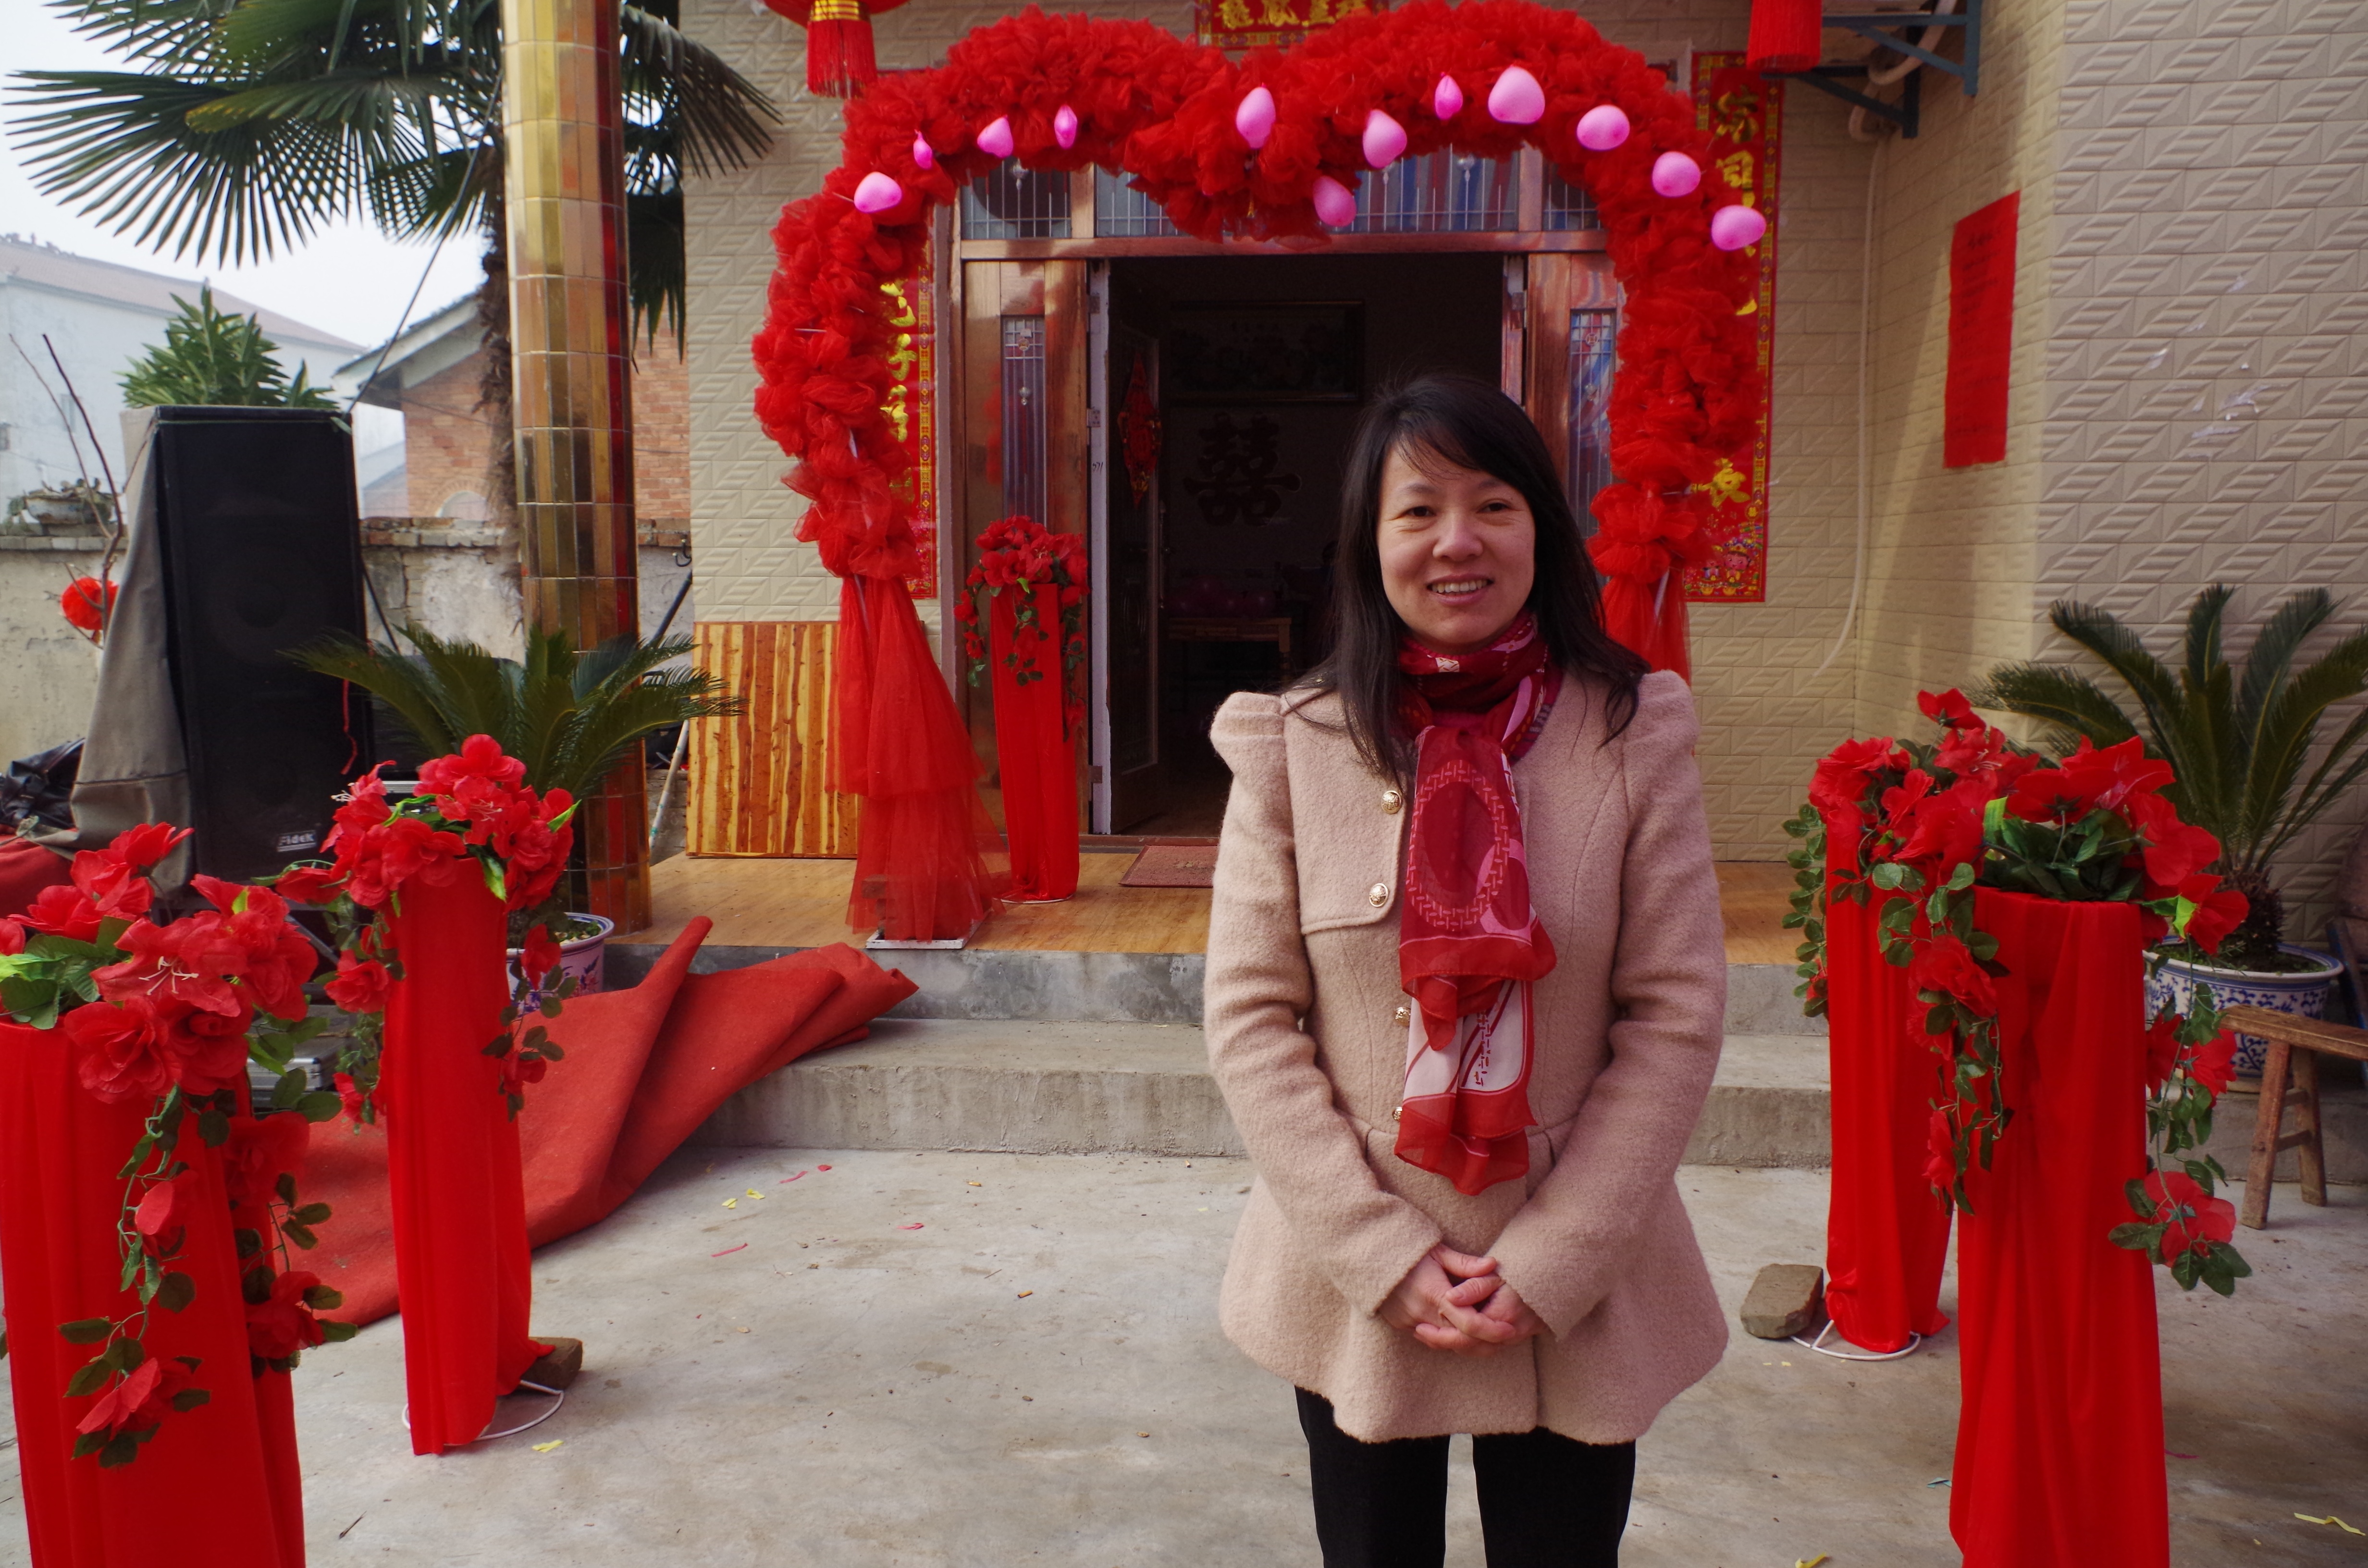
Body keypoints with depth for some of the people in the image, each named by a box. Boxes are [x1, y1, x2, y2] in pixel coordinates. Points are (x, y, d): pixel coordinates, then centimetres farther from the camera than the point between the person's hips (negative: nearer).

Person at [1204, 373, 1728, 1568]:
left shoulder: (1635, 737, -7)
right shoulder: (1293, 747, -7)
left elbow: (1675, 1020, -7)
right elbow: (1249, 1020, -7)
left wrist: (1550, 1263, -11)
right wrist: (1387, 1257, -12)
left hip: (1580, 1300, 0)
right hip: (1350, 1290, 1)